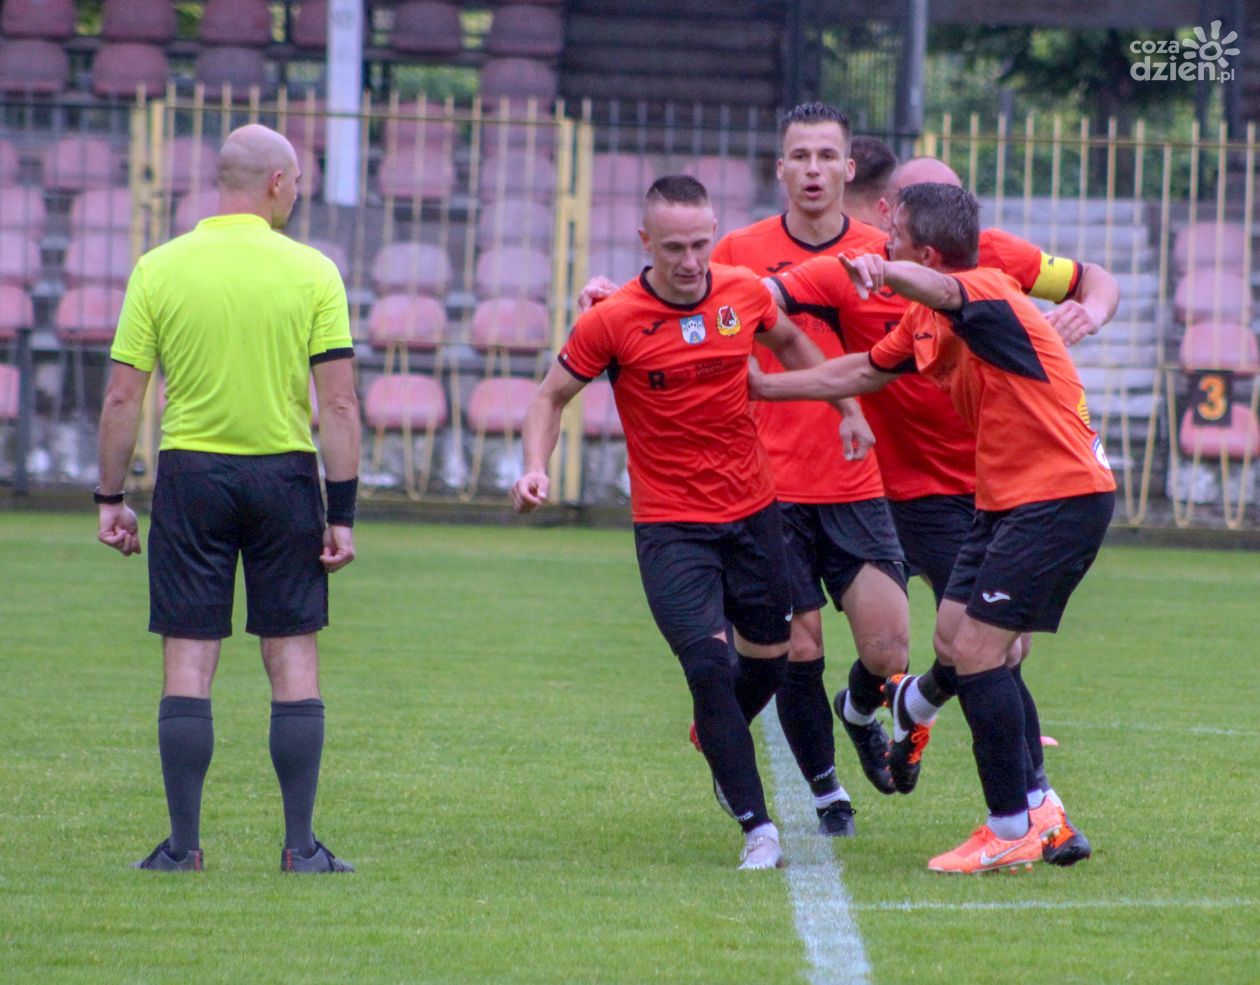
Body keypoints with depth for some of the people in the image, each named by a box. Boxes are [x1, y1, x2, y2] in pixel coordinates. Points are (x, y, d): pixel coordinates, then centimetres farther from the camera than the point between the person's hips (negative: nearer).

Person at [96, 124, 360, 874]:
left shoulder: (159, 269, -2)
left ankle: (184, 844, 1)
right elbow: (340, 403, -6)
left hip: (189, 473, 0)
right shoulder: (312, 273, -3)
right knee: (294, 657, 6)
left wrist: (112, 498, 7)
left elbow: (123, 398, -2)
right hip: (284, 474, 0)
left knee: (189, 659, 3)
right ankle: (301, 846, 5)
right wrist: (342, 514, -2)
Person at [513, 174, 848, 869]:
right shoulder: (611, 321, -12)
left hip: (753, 511, 4)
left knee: (769, 654, 12)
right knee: (707, 662, -18)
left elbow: (790, 343, 20)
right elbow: (552, 396, 0)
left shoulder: (746, 294, -2)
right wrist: (535, 468, -15)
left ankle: (718, 740, 46)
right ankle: (757, 827, -13)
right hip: (669, 525, -4)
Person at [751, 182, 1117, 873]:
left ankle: (1012, 832, -5)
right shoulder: (924, 323, 12)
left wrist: (883, 269, -62)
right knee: (952, 640, 9)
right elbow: (858, 374, 27)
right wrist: (760, 386, 29)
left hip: (1061, 497, -10)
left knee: (976, 648, -12)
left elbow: (935, 288, -41)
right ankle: (1032, 807, 16)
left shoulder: (986, 291, -17)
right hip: (1002, 498, 10)